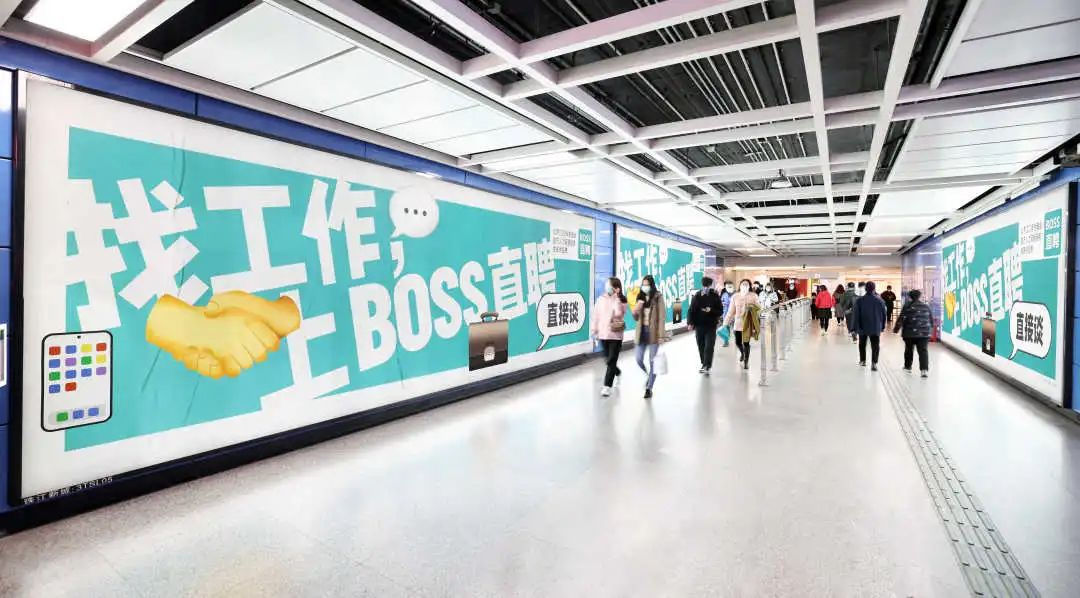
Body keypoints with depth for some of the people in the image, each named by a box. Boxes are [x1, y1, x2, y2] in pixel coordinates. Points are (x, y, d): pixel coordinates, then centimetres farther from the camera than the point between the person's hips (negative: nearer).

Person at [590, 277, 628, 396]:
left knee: (611, 361, -7)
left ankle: (607, 386, -3)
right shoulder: (601, 299, 2)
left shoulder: (622, 300, -5)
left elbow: (620, 313, -20)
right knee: (607, 359, 17)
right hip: (603, 334, 4)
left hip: (616, 335, -4)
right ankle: (616, 371, 48)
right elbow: (596, 315, 6)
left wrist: (617, 298, -22)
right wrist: (594, 330, 5)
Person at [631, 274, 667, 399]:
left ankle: (649, 388, 14)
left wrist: (661, 335, -15)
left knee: (652, 361, 3)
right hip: (642, 332, 4)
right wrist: (639, 303, -11)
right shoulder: (641, 297, 8)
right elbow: (636, 317, 9)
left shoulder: (658, 297, -6)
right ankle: (648, 375, 36)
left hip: (653, 332, -4)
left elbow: (662, 317, -9)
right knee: (639, 360, 5)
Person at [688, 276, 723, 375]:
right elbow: (691, 310, -2)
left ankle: (707, 366, -9)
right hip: (699, 325, 2)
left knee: (709, 347, -8)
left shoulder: (715, 296, 0)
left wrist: (711, 310, -18)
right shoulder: (697, 296, 0)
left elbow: (720, 311, 1)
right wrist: (690, 322, -12)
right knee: (701, 347, 10)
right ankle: (704, 364, 25)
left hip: (711, 326, -2)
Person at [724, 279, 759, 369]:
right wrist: (725, 322, 3)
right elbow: (731, 311, 7)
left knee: (746, 343, -4)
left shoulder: (753, 296, -1)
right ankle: (742, 352, 41)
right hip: (738, 323, 2)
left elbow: (759, 308, 3)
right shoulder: (735, 297, 5)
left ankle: (746, 362, 13)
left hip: (748, 323, -2)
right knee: (737, 342, 6)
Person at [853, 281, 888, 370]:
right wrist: (882, 326, 13)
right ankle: (874, 363, -11)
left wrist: (856, 328, -7)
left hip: (863, 328, 0)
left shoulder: (860, 300, -9)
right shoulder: (880, 300, -5)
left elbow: (856, 316, -10)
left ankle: (862, 360, 27)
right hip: (876, 328, 0)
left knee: (862, 344, 18)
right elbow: (884, 315, 2)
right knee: (875, 346, 1)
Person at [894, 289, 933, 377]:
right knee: (923, 351, -1)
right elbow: (931, 319, 14)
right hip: (924, 333, 2)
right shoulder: (926, 306, 5)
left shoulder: (907, 306, -5)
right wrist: (930, 326, 32)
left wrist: (896, 329, 1)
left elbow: (901, 319, -7)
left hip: (909, 333, -2)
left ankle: (907, 367, 26)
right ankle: (925, 369, -13)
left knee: (909, 350, 14)